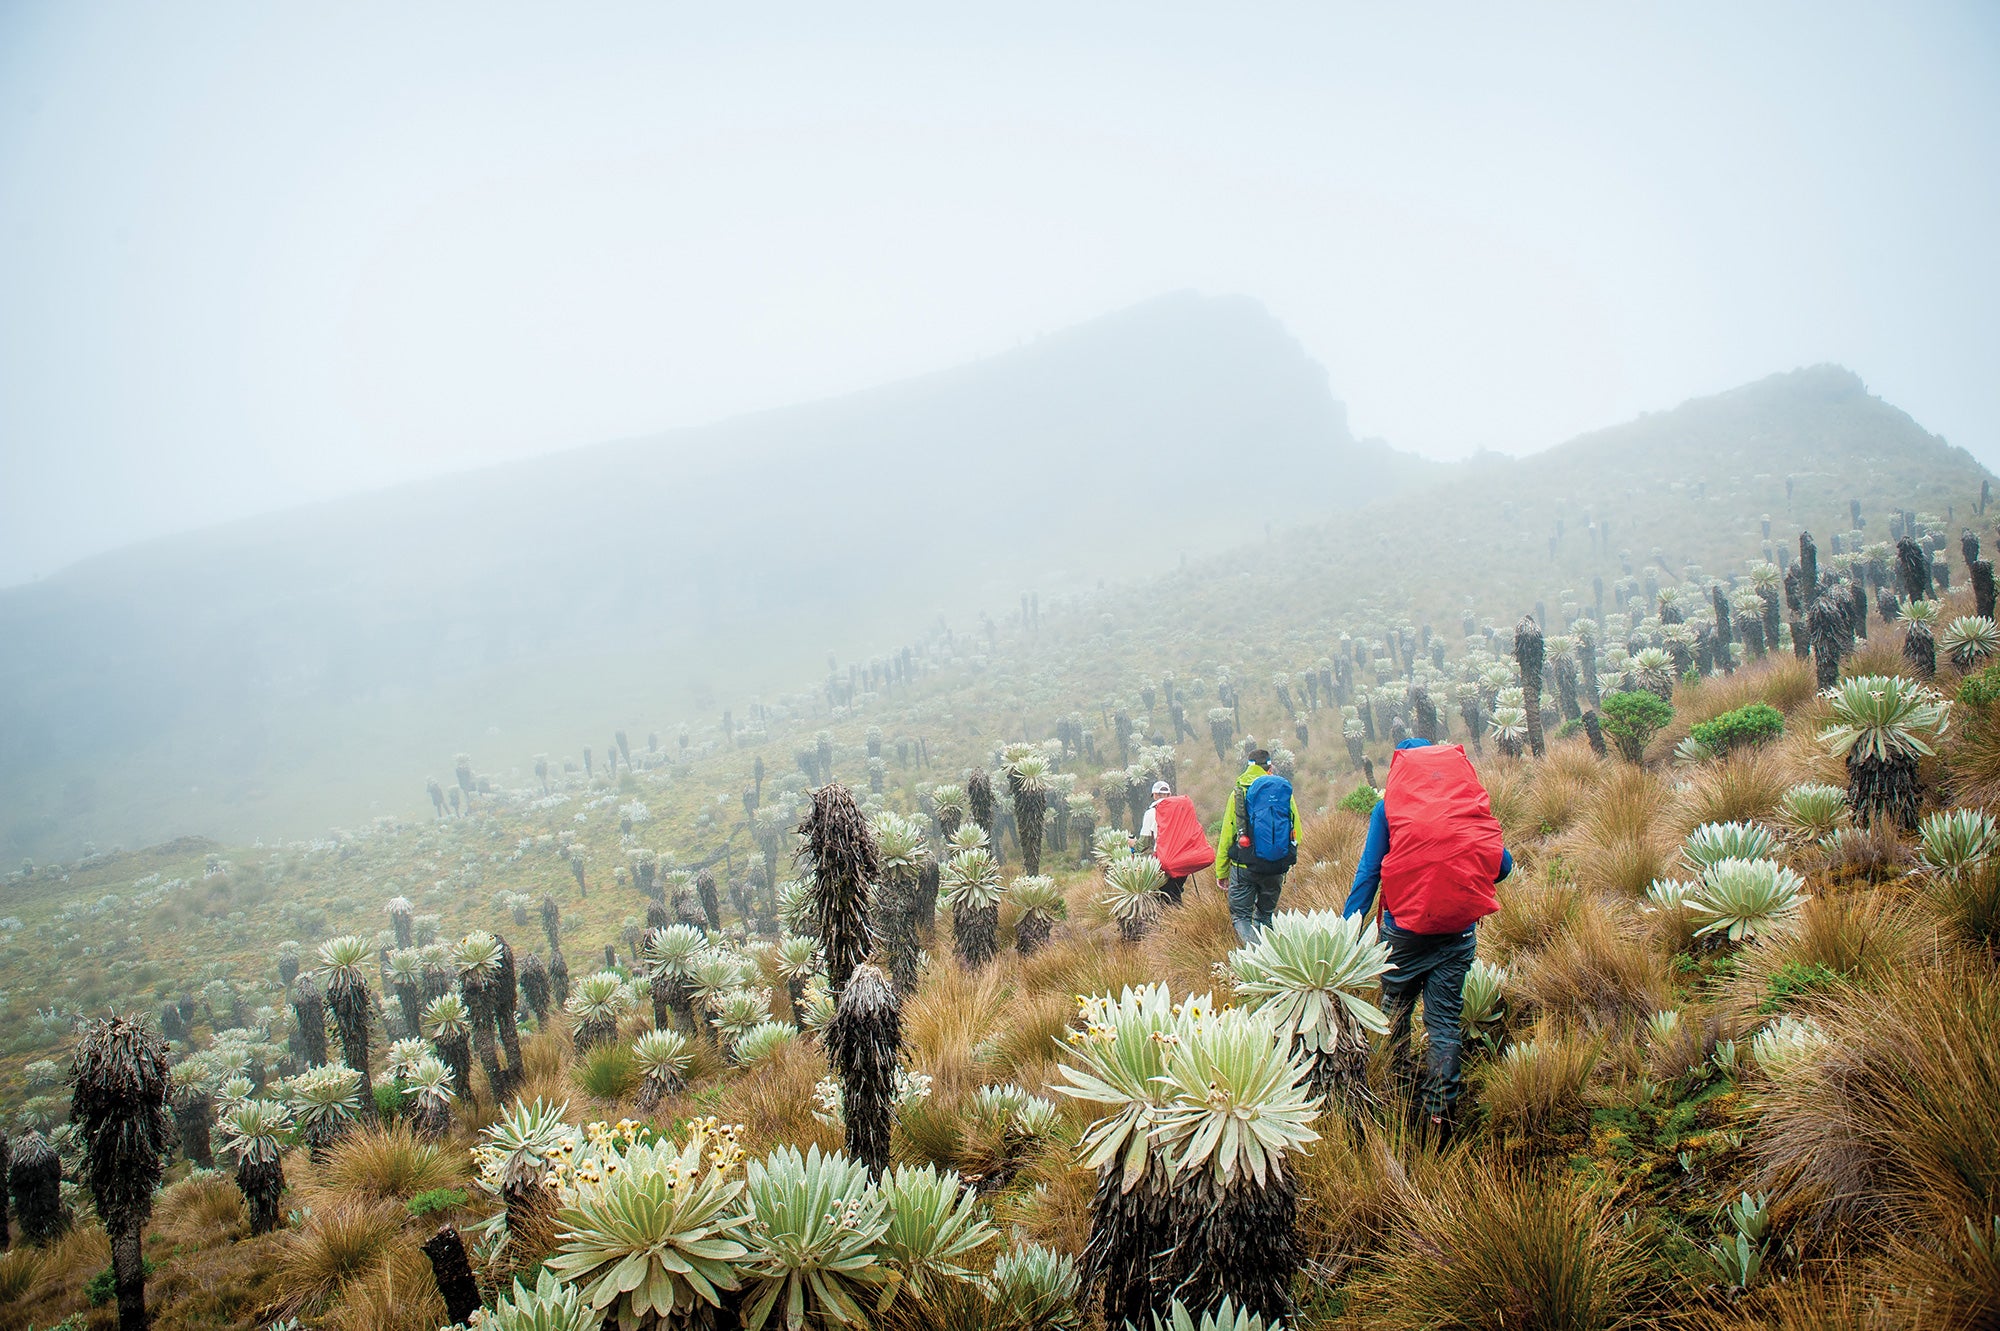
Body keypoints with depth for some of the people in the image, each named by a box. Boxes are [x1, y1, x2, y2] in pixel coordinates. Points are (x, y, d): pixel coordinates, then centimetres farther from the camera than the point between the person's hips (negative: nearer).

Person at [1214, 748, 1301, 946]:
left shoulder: (1239, 793, -3)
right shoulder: (1285, 790, 2)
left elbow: (1226, 836, -2)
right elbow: (1296, 833, 7)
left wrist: (1221, 870, 6)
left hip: (1245, 867, -3)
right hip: (1277, 868, 3)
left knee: (1240, 915, 5)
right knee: (1266, 915, 19)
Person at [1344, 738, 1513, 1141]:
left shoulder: (1388, 808, -1)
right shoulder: (1469, 806, 3)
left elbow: (1368, 873, -5)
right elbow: (1502, 864, 3)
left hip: (1404, 930, -1)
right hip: (1459, 932, 1)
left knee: (1396, 1010, 19)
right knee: (1445, 1020, 5)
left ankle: (1400, 1084, 31)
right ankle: (1441, 1109, 0)